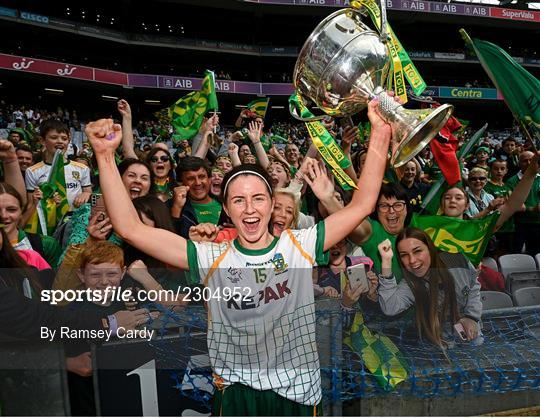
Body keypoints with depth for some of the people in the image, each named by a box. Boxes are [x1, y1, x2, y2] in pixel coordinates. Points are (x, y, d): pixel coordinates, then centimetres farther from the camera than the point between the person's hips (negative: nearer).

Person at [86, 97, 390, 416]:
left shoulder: (301, 246, -7)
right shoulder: (212, 259, -9)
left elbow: (362, 205, -9)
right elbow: (131, 229, -13)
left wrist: (379, 136, -15)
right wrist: (106, 155, -19)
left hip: (299, 392, 1)